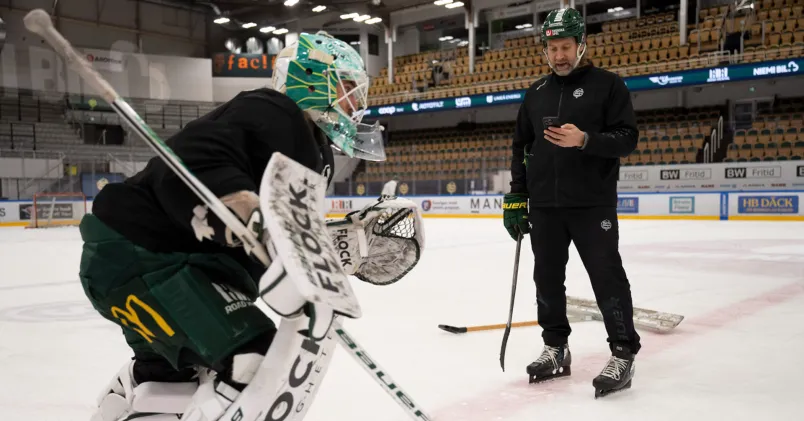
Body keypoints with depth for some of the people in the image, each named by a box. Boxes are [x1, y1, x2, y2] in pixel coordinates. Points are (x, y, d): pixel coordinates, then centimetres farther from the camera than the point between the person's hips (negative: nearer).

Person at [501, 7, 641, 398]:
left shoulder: (607, 84, -2)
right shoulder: (535, 93, 12)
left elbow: (627, 138, -8)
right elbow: (521, 146, 15)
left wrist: (585, 140, -25)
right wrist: (516, 195, 8)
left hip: (593, 204, -5)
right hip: (544, 205, 5)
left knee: (607, 277, -4)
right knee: (547, 278, 10)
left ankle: (623, 354, 7)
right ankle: (556, 348, 23)